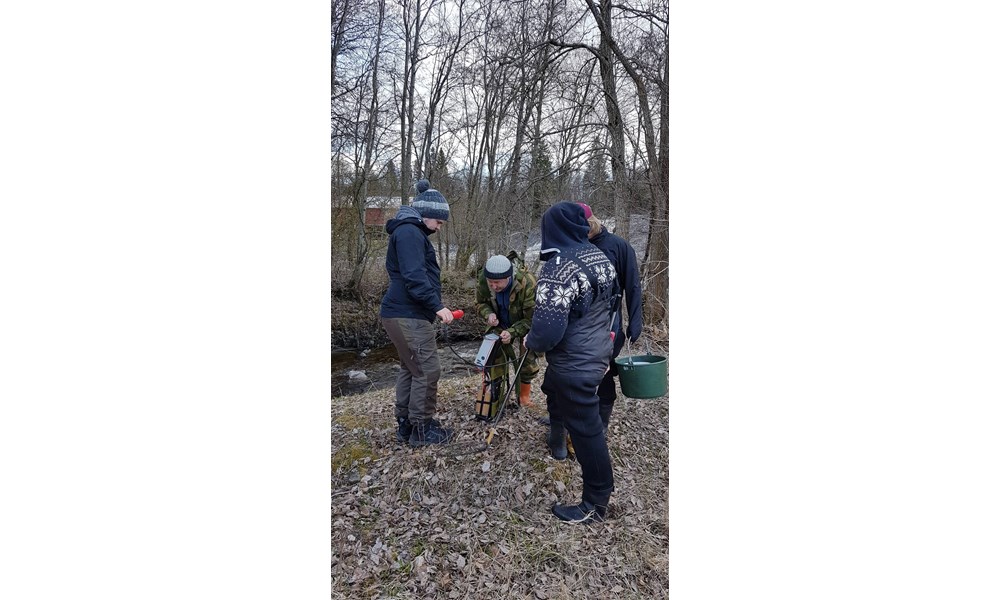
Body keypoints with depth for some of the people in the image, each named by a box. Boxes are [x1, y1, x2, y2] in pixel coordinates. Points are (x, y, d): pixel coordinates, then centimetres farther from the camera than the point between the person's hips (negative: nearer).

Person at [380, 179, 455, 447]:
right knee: (427, 370, -5)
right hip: (408, 316, -11)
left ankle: (405, 424, 26)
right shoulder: (409, 232, -13)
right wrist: (437, 305, -23)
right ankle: (421, 429, 6)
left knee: (410, 368, 16)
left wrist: (433, 304, 21)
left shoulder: (411, 232, 21)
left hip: (403, 314, 11)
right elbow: (414, 276, -23)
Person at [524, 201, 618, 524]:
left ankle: (596, 502, 21)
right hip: (598, 351, 9)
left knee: (584, 427, 4)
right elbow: (608, 302, 12)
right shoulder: (600, 256, 0)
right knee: (553, 389, 32)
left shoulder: (559, 266, -26)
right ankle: (556, 444, 56)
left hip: (573, 362, -9)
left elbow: (548, 328, -31)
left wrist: (532, 342, -10)